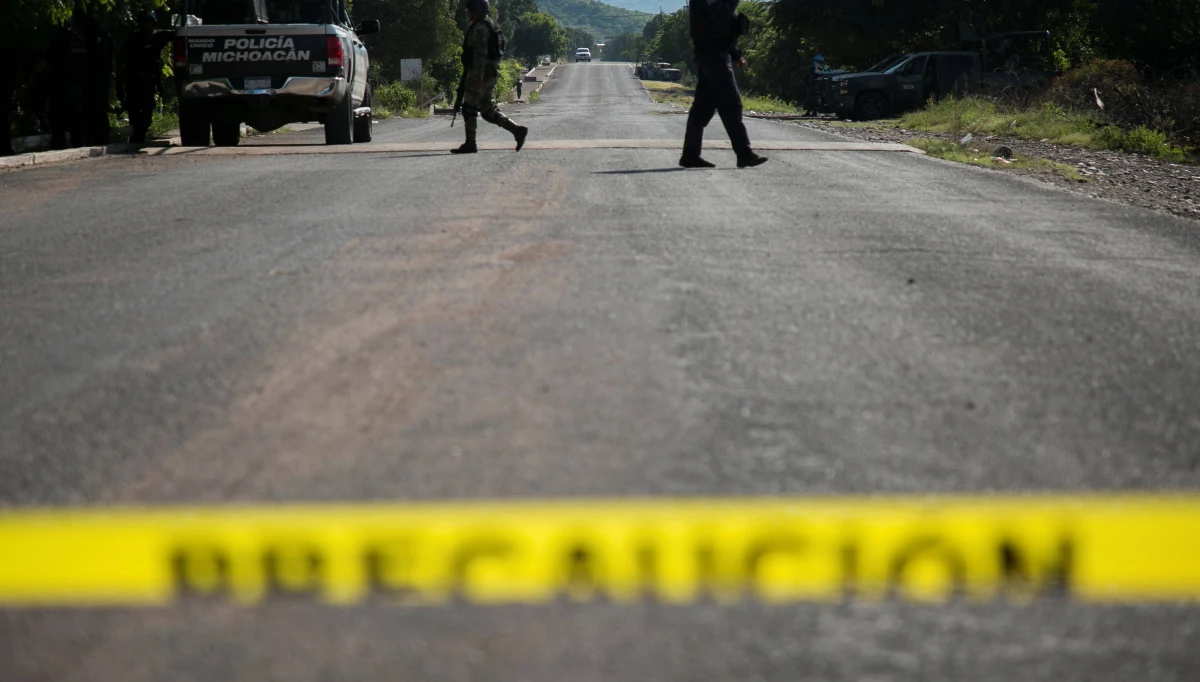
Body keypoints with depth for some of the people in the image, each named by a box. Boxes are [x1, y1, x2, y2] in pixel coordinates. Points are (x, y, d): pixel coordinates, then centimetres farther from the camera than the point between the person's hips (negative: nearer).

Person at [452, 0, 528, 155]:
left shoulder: (480, 28, -14)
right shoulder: (488, 26, 19)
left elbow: (480, 54, -22)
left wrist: (478, 77, -27)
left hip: (481, 74, -10)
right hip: (489, 74, 10)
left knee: (469, 109, -4)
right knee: (488, 111, 10)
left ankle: (470, 144, -2)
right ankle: (518, 130, 1)